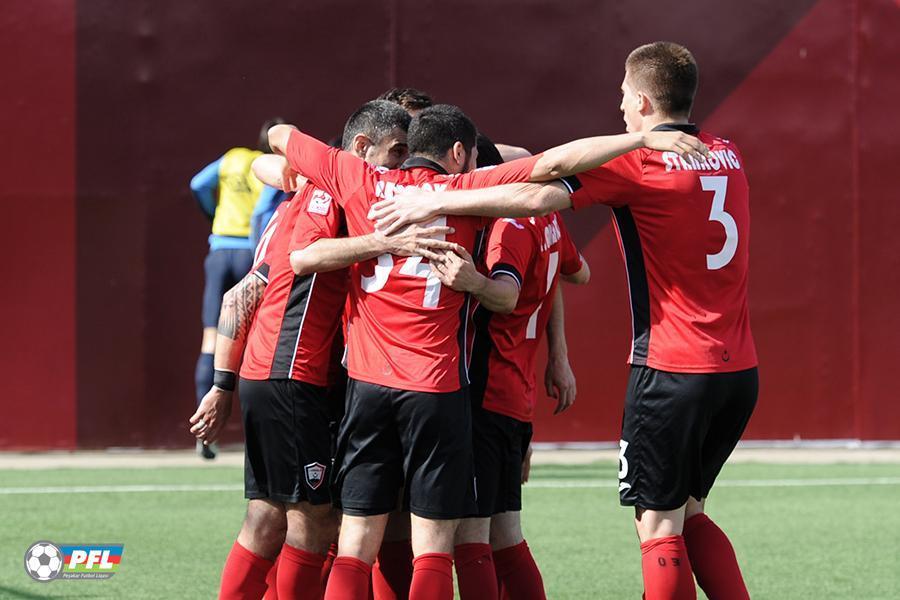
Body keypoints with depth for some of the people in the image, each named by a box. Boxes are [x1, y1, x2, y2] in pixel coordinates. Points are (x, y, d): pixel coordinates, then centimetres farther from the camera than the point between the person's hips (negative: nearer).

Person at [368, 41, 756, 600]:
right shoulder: (728, 156, 12)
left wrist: (435, 201, -16)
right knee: (688, 514, 19)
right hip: (740, 370, 7)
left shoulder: (634, 161, -9)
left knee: (659, 526, -1)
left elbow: (538, 197, -22)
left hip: (672, 368, -7)